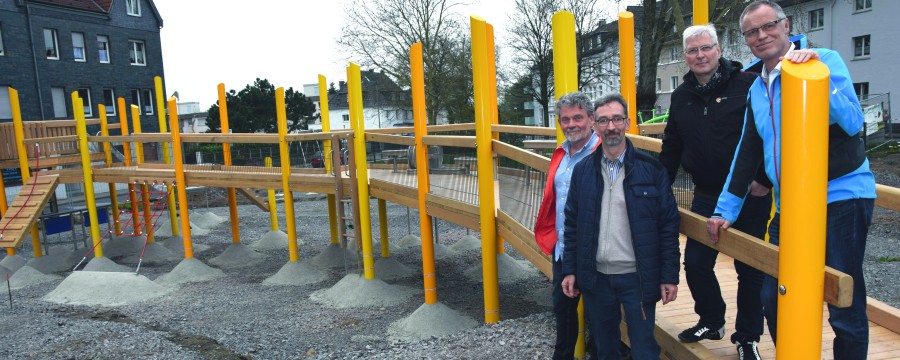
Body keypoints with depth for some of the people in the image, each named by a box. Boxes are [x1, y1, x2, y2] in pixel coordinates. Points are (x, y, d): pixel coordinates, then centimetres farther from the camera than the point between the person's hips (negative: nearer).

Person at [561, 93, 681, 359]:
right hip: (596, 277, 3)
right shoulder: (582, 171, 3)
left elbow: (669, 225, -4)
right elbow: (572, 224, 6)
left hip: (637, 277, -2)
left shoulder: (650, 168, -5)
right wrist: (569, 270, 3)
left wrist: (670, 276, -6)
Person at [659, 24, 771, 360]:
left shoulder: (747, 84, -11)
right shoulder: (681, 96, 6)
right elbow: (671, 149, 12)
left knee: (750, 269, 8)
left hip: (750, 196, -4)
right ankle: (711, 321, 34)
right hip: (706, 198, 5)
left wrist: (764, 180, -14)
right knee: (696, 263, 9)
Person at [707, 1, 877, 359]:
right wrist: (726, 209, 15)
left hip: (841, 198, -6)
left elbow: (852, 122, -16)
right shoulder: (756, 90, 13)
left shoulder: (824, 59, -4)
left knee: (845, 309, 0)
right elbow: (746, 154, 17)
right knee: (773, 297, 9)